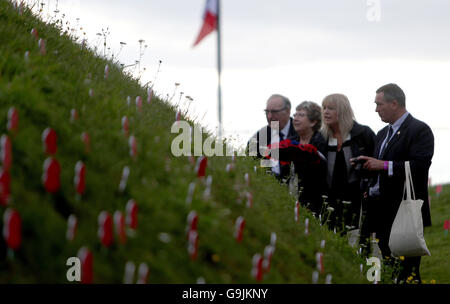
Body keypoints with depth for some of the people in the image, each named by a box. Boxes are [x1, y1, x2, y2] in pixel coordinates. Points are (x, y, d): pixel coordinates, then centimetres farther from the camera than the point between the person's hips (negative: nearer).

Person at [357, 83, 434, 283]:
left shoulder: (420, 130, -7)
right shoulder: (383, 134, 21)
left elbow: (420, 165, -19)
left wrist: (384, 165, -19)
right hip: (382, 212, 8)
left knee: (406, 270, -8)